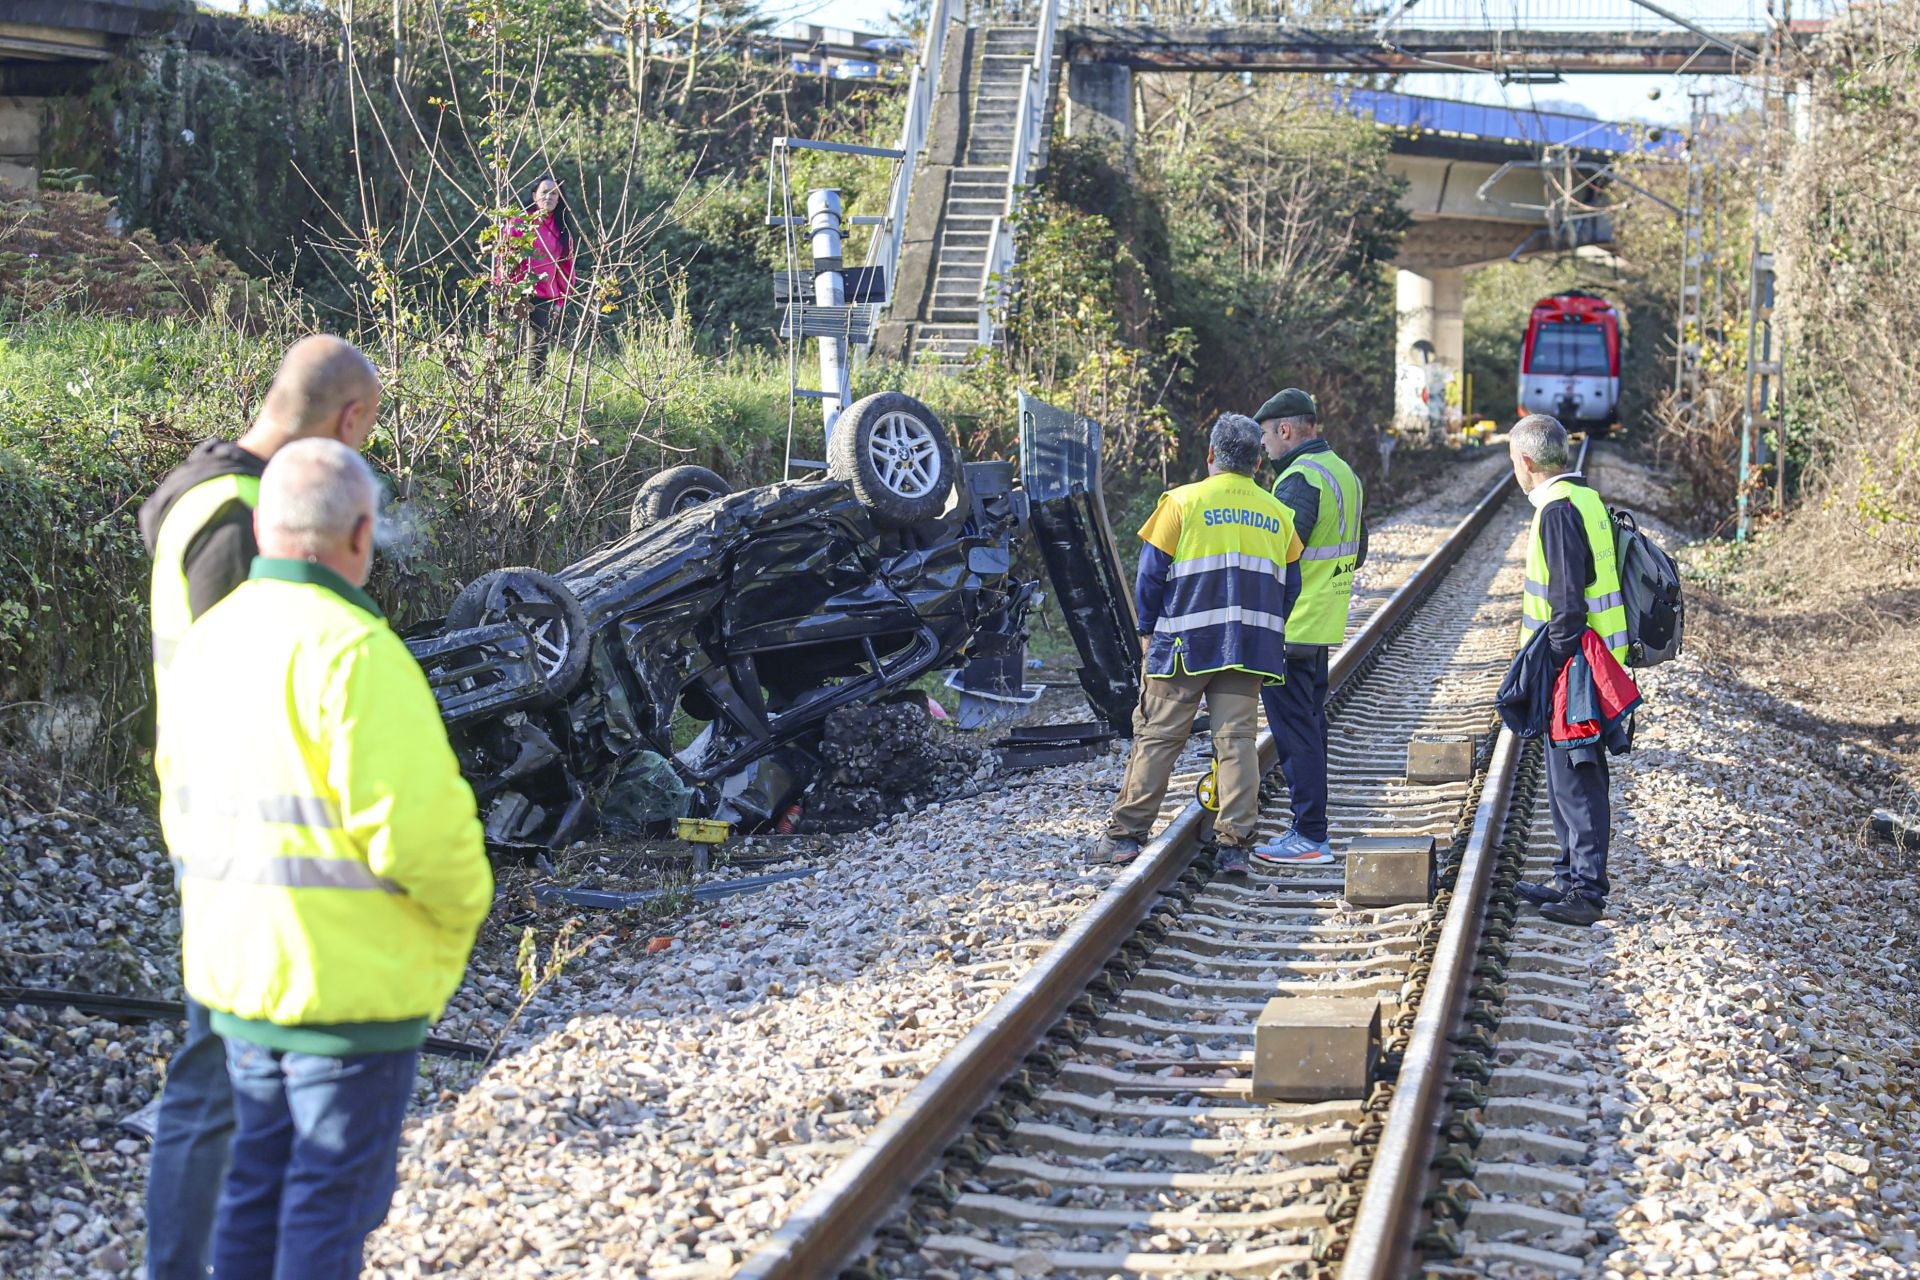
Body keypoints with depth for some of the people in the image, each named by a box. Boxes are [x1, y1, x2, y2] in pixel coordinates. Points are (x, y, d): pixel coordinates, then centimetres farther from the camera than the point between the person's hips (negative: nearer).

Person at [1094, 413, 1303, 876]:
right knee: (1237, 739, 5)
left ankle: (1126, 833, 7)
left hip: (1185, 646, -3)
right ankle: (1235, 845, 1)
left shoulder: (1184, 501, -5)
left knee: (1157, 737, 3)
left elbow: (1152, 572, -4)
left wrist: (1147, 630, 8)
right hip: (1248, 648, 3)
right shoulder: (1278, 515, 8)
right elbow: (1290, 585, 13)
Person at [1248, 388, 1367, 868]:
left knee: (1295, 730, -5)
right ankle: (1310, 826, 24)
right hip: (1325, 625, 10)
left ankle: (1310, 838, -2)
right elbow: (1357, 552, 21)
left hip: (1290, 626, -10)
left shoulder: (1300, 478, -18)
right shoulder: (1344, 474, 13)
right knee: (1311, 724, 16)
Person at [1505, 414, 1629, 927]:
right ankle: (1573, 878, 26)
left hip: (1574, 665, -10)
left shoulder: (1558, 509, -17)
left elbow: (1568, 601, -21)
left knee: (1575, 778, -6)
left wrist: (1556, 667, -18)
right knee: (1567, 776, 17)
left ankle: (1587, 890, -2)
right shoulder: (1585, 498, 15)